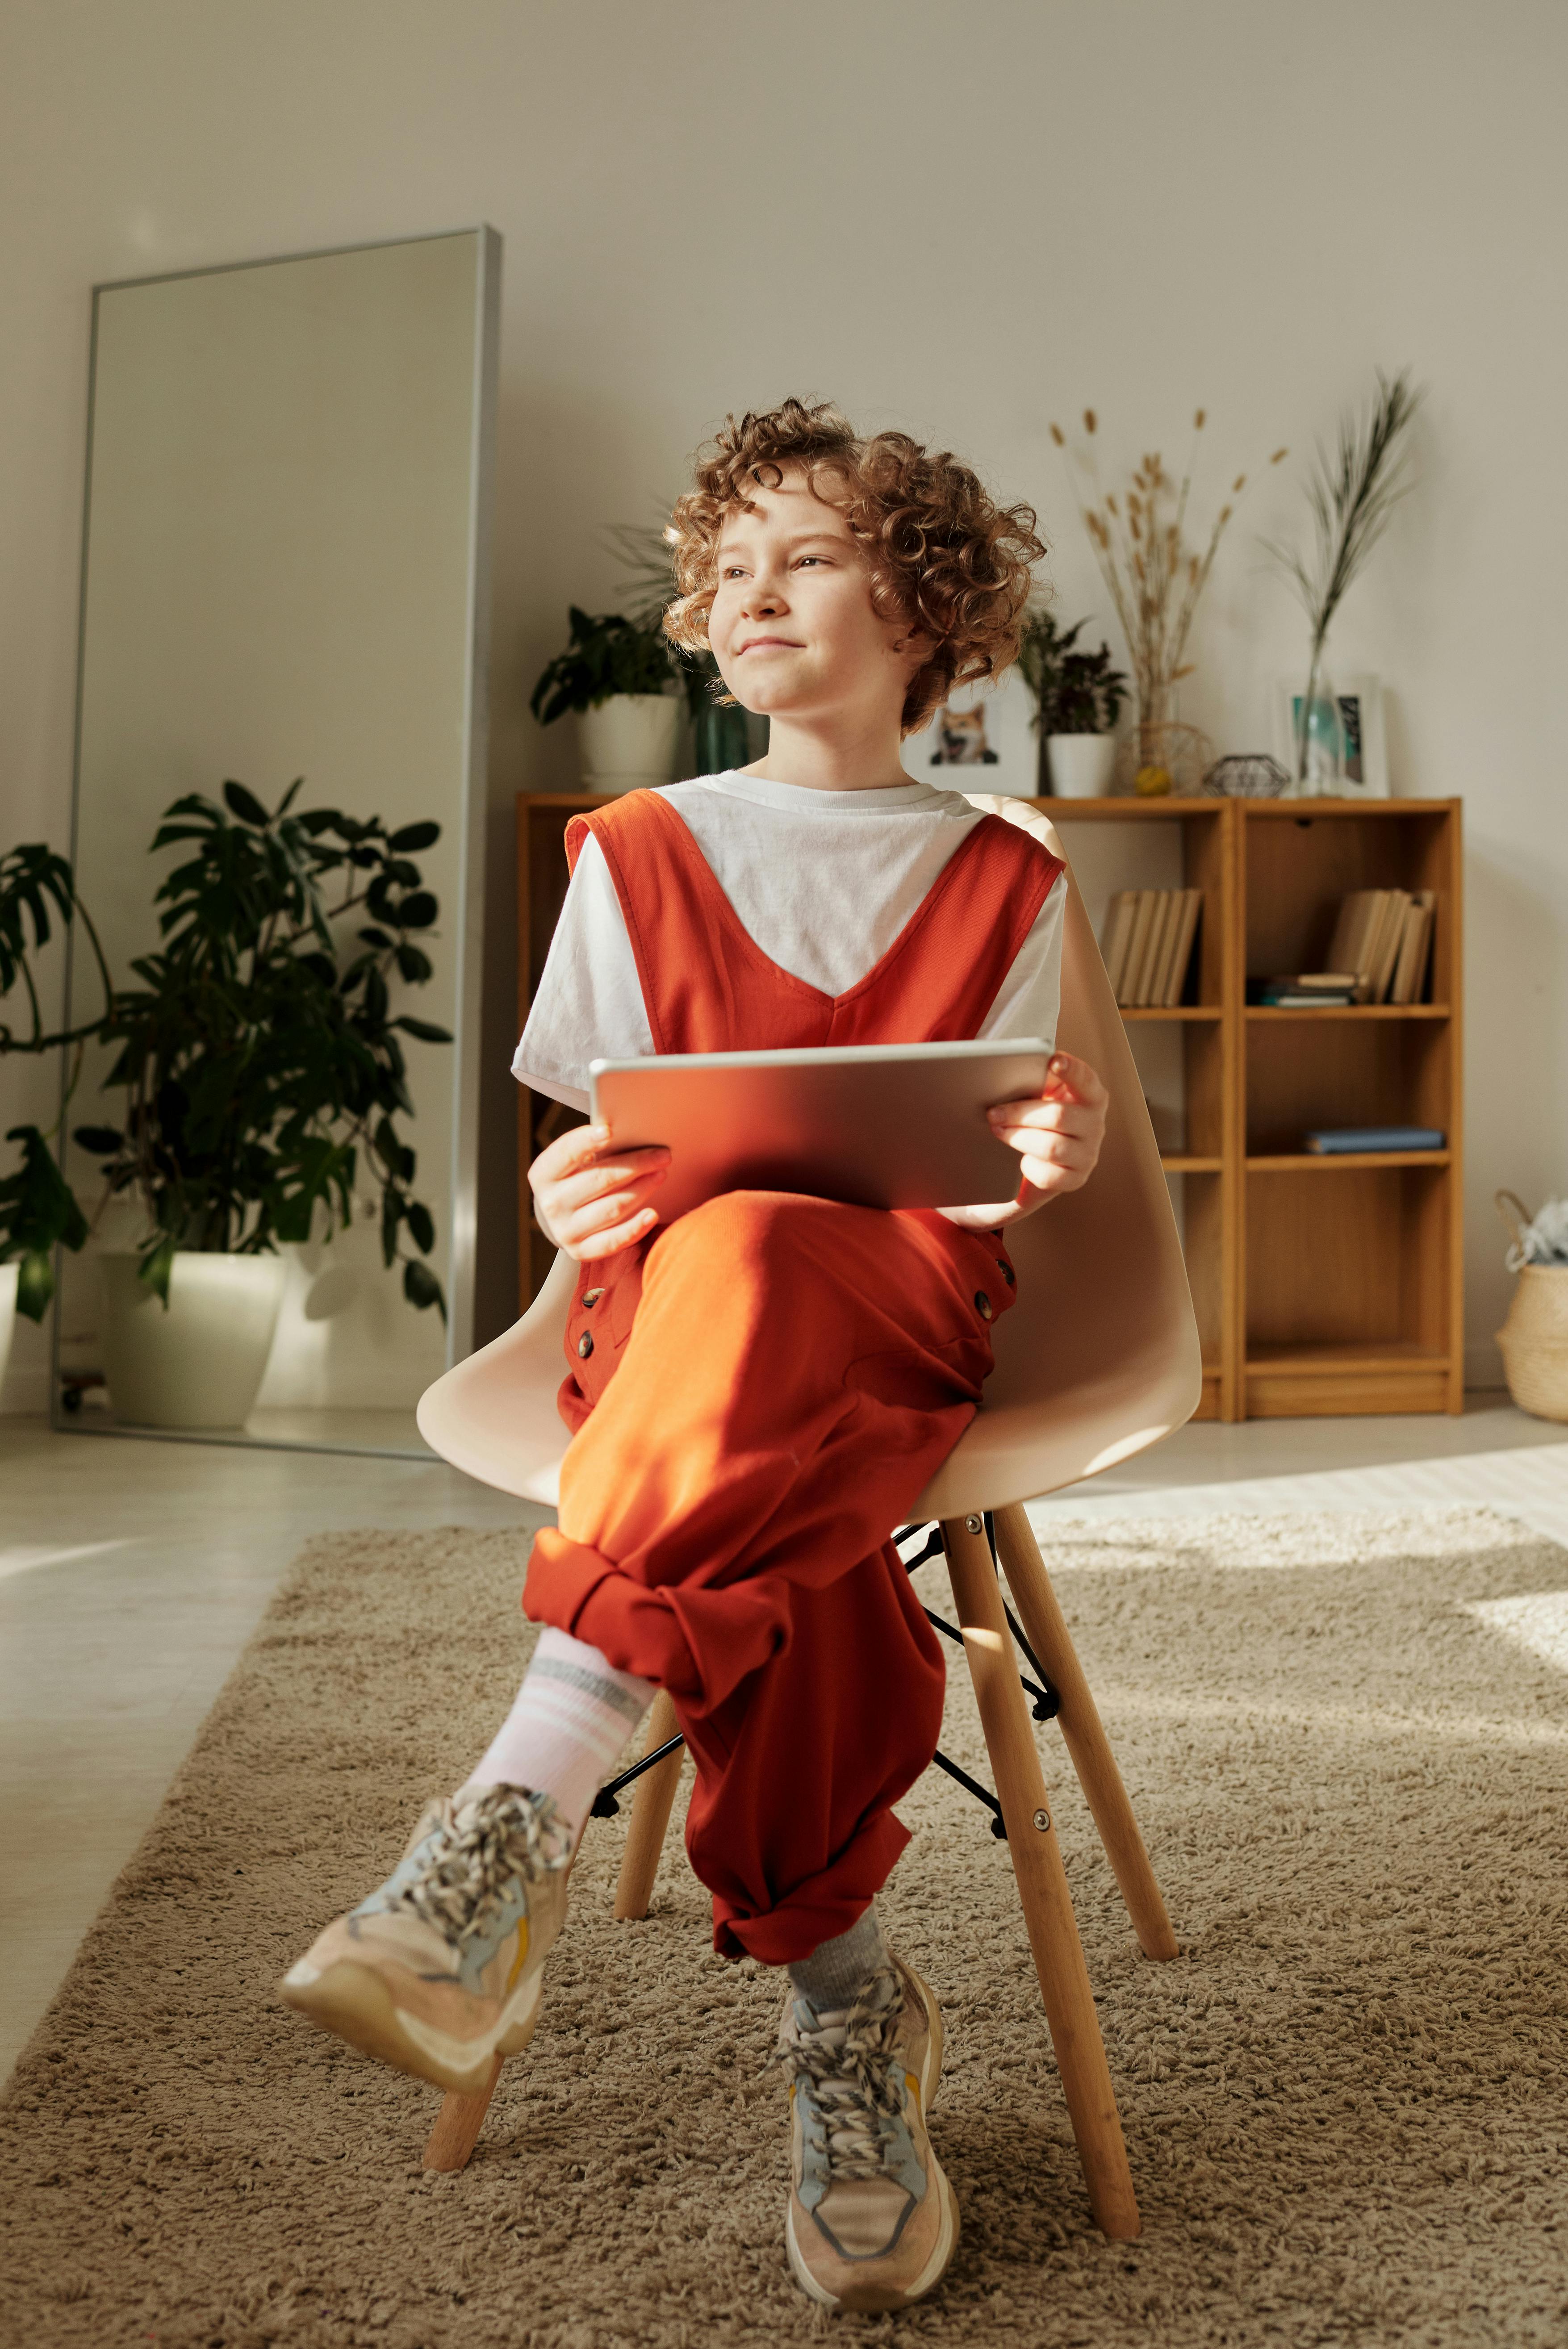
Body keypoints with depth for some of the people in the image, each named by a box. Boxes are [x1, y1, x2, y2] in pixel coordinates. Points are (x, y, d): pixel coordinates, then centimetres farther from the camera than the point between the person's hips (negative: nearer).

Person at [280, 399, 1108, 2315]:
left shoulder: (1000, 884, 12)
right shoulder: (637, 856, 13)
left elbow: (982, 1175, 6)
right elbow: (605, 1149, 8)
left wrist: (1051, 1157, -18)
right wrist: (575, 1204, -17)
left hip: (905, 1299, -1)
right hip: (669, 1296, 2)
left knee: (753, 1250, -40)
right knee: (775, 1535, -36)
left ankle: (517, 1819, -43)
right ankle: (845, 2005, -22)